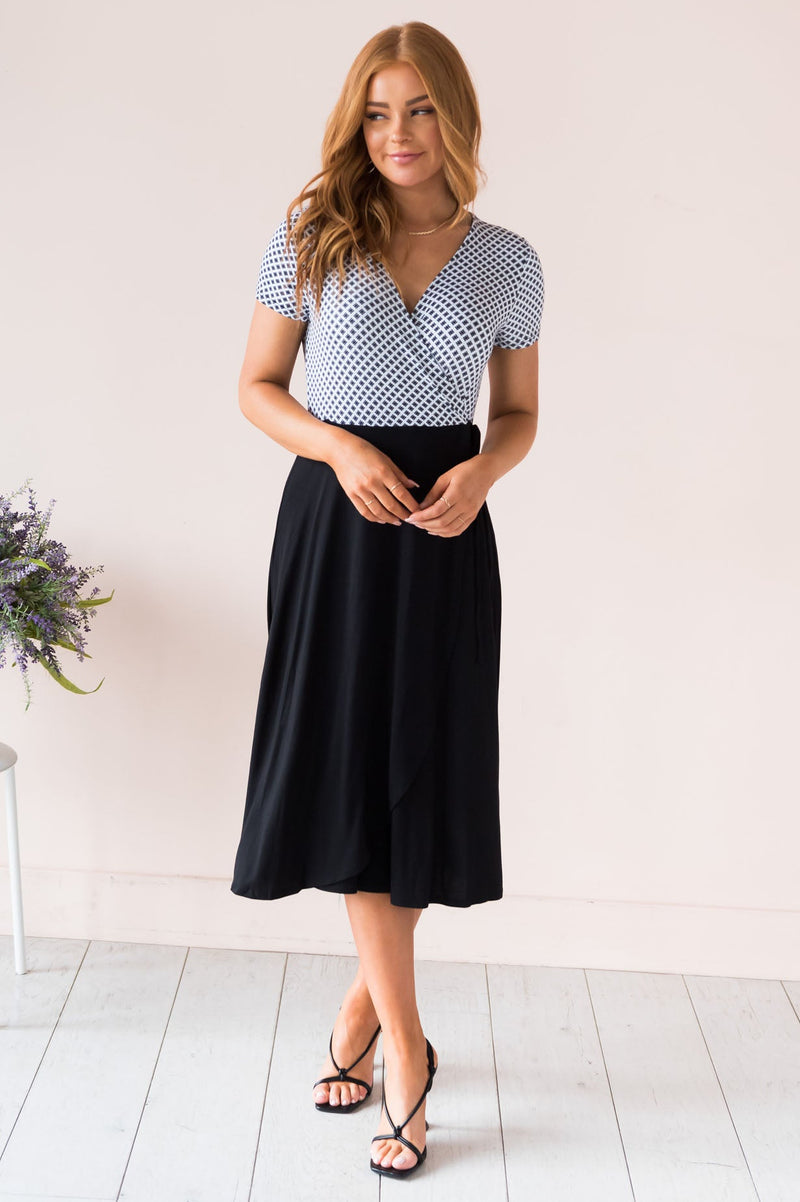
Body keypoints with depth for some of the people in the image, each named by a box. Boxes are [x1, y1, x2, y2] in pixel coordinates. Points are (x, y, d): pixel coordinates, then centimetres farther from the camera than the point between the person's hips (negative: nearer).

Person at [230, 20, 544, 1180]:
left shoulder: (507, 260, 4)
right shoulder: (310, 237, 0)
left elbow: (519, 415, 11)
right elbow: (258, 387, 4)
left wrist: (482, 471, -10)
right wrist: (341, 448, -14)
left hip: (444, 528, 2)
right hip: (335, 514, -1)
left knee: (424, 769, 4)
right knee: (347, 767, -2)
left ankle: (365, 1002, 26)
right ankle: (404, 1044, 9)